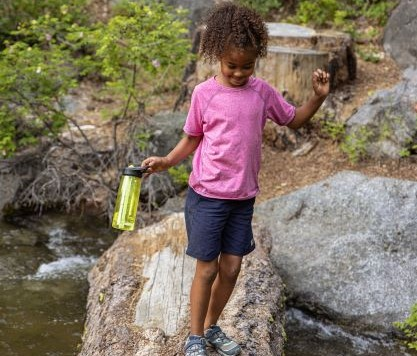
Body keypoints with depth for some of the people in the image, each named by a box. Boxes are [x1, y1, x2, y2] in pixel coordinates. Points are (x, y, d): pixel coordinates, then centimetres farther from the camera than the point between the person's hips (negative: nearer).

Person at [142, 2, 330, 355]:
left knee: (231, 268, 10)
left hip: (244, 197, 3)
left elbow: (294, 119, 13)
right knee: (207, 269, 3)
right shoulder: (204, 93, -8)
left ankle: (212, 327, 32)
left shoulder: (262, 91, 0)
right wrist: (166, 161, -15)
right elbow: (191, 140, 1)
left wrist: (318, 97, -3)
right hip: (207, 196, -3)